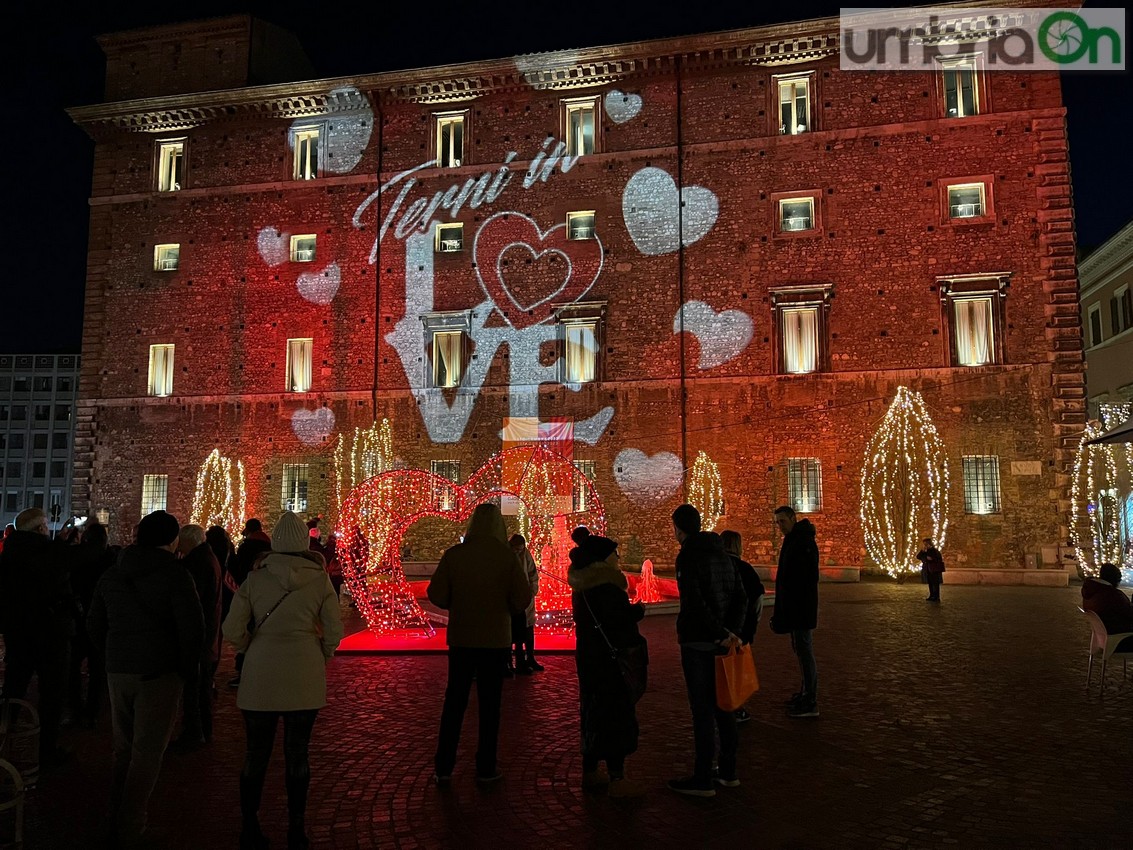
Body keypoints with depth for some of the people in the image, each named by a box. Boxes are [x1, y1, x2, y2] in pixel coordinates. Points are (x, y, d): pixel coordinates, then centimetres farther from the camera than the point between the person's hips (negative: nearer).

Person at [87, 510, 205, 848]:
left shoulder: (111, 574, 7)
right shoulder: (175, 575, -13)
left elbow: (95, 624, 14)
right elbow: (193, 629, -17)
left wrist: (115, 657, 19)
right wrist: (186, 669, -2)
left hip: (118, 671, 6)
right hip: (159, 673, -6)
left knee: (123, 747, 19)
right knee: (147, 752, 4)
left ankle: (116, 819, 29)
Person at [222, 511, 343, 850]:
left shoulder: (256, 578, -2)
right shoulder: (320, 579, -4)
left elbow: (232, 630, -3)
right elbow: (334, 633, -3)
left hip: (260, 674, 1)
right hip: (305, 676, 0)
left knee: (256, 753, 12)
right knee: (297, 753, 10)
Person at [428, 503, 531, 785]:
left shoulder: (454, 554, -8)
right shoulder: (506, 556, -13)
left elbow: (436, 595, -7)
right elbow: (522, 598, -14)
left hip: (460, 638, 2)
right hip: (495, 639, -1)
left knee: (454, 701, 13)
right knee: (489, 703, 11)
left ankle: (443, 768, 17)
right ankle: (486, 768, 17)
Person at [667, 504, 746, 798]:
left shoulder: (687, 557, -14)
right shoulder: (722, 554, 11)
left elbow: (695, 604, -23)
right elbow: (741, 597, 6)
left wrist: (722, 634, -16)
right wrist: (733, 631, -3)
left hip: (698, 643, -8)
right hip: (721, 642, 8)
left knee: (702, 710, -1)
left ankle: (703, 779, 7)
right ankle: (728, 771, 25)